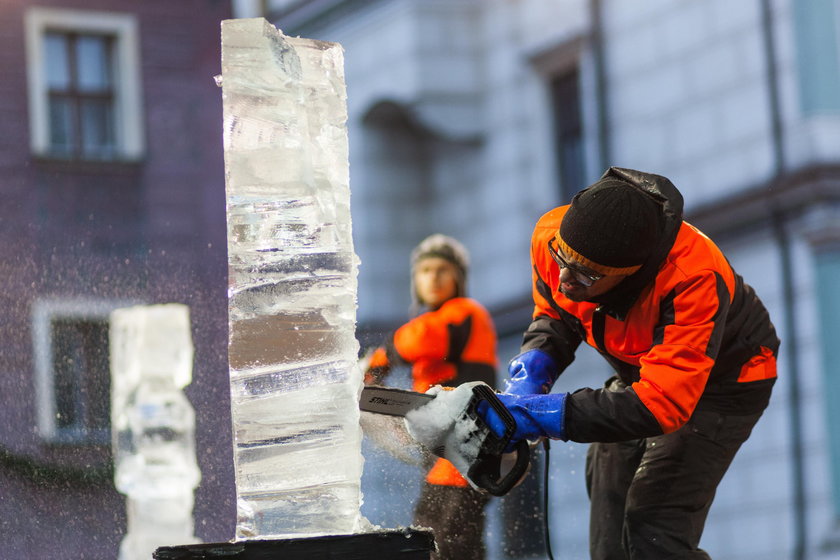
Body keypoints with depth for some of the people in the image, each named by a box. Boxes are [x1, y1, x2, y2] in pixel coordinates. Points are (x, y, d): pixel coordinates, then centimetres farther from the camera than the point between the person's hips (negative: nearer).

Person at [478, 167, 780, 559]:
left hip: (722, 379, -6)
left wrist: (537, 415, -45)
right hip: (637, 375, 6)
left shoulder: (693, 279, -42)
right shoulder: (551, 236, -24)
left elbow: (661, 404, -43)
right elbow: (553, 317, -2)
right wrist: (531, 372, -23)